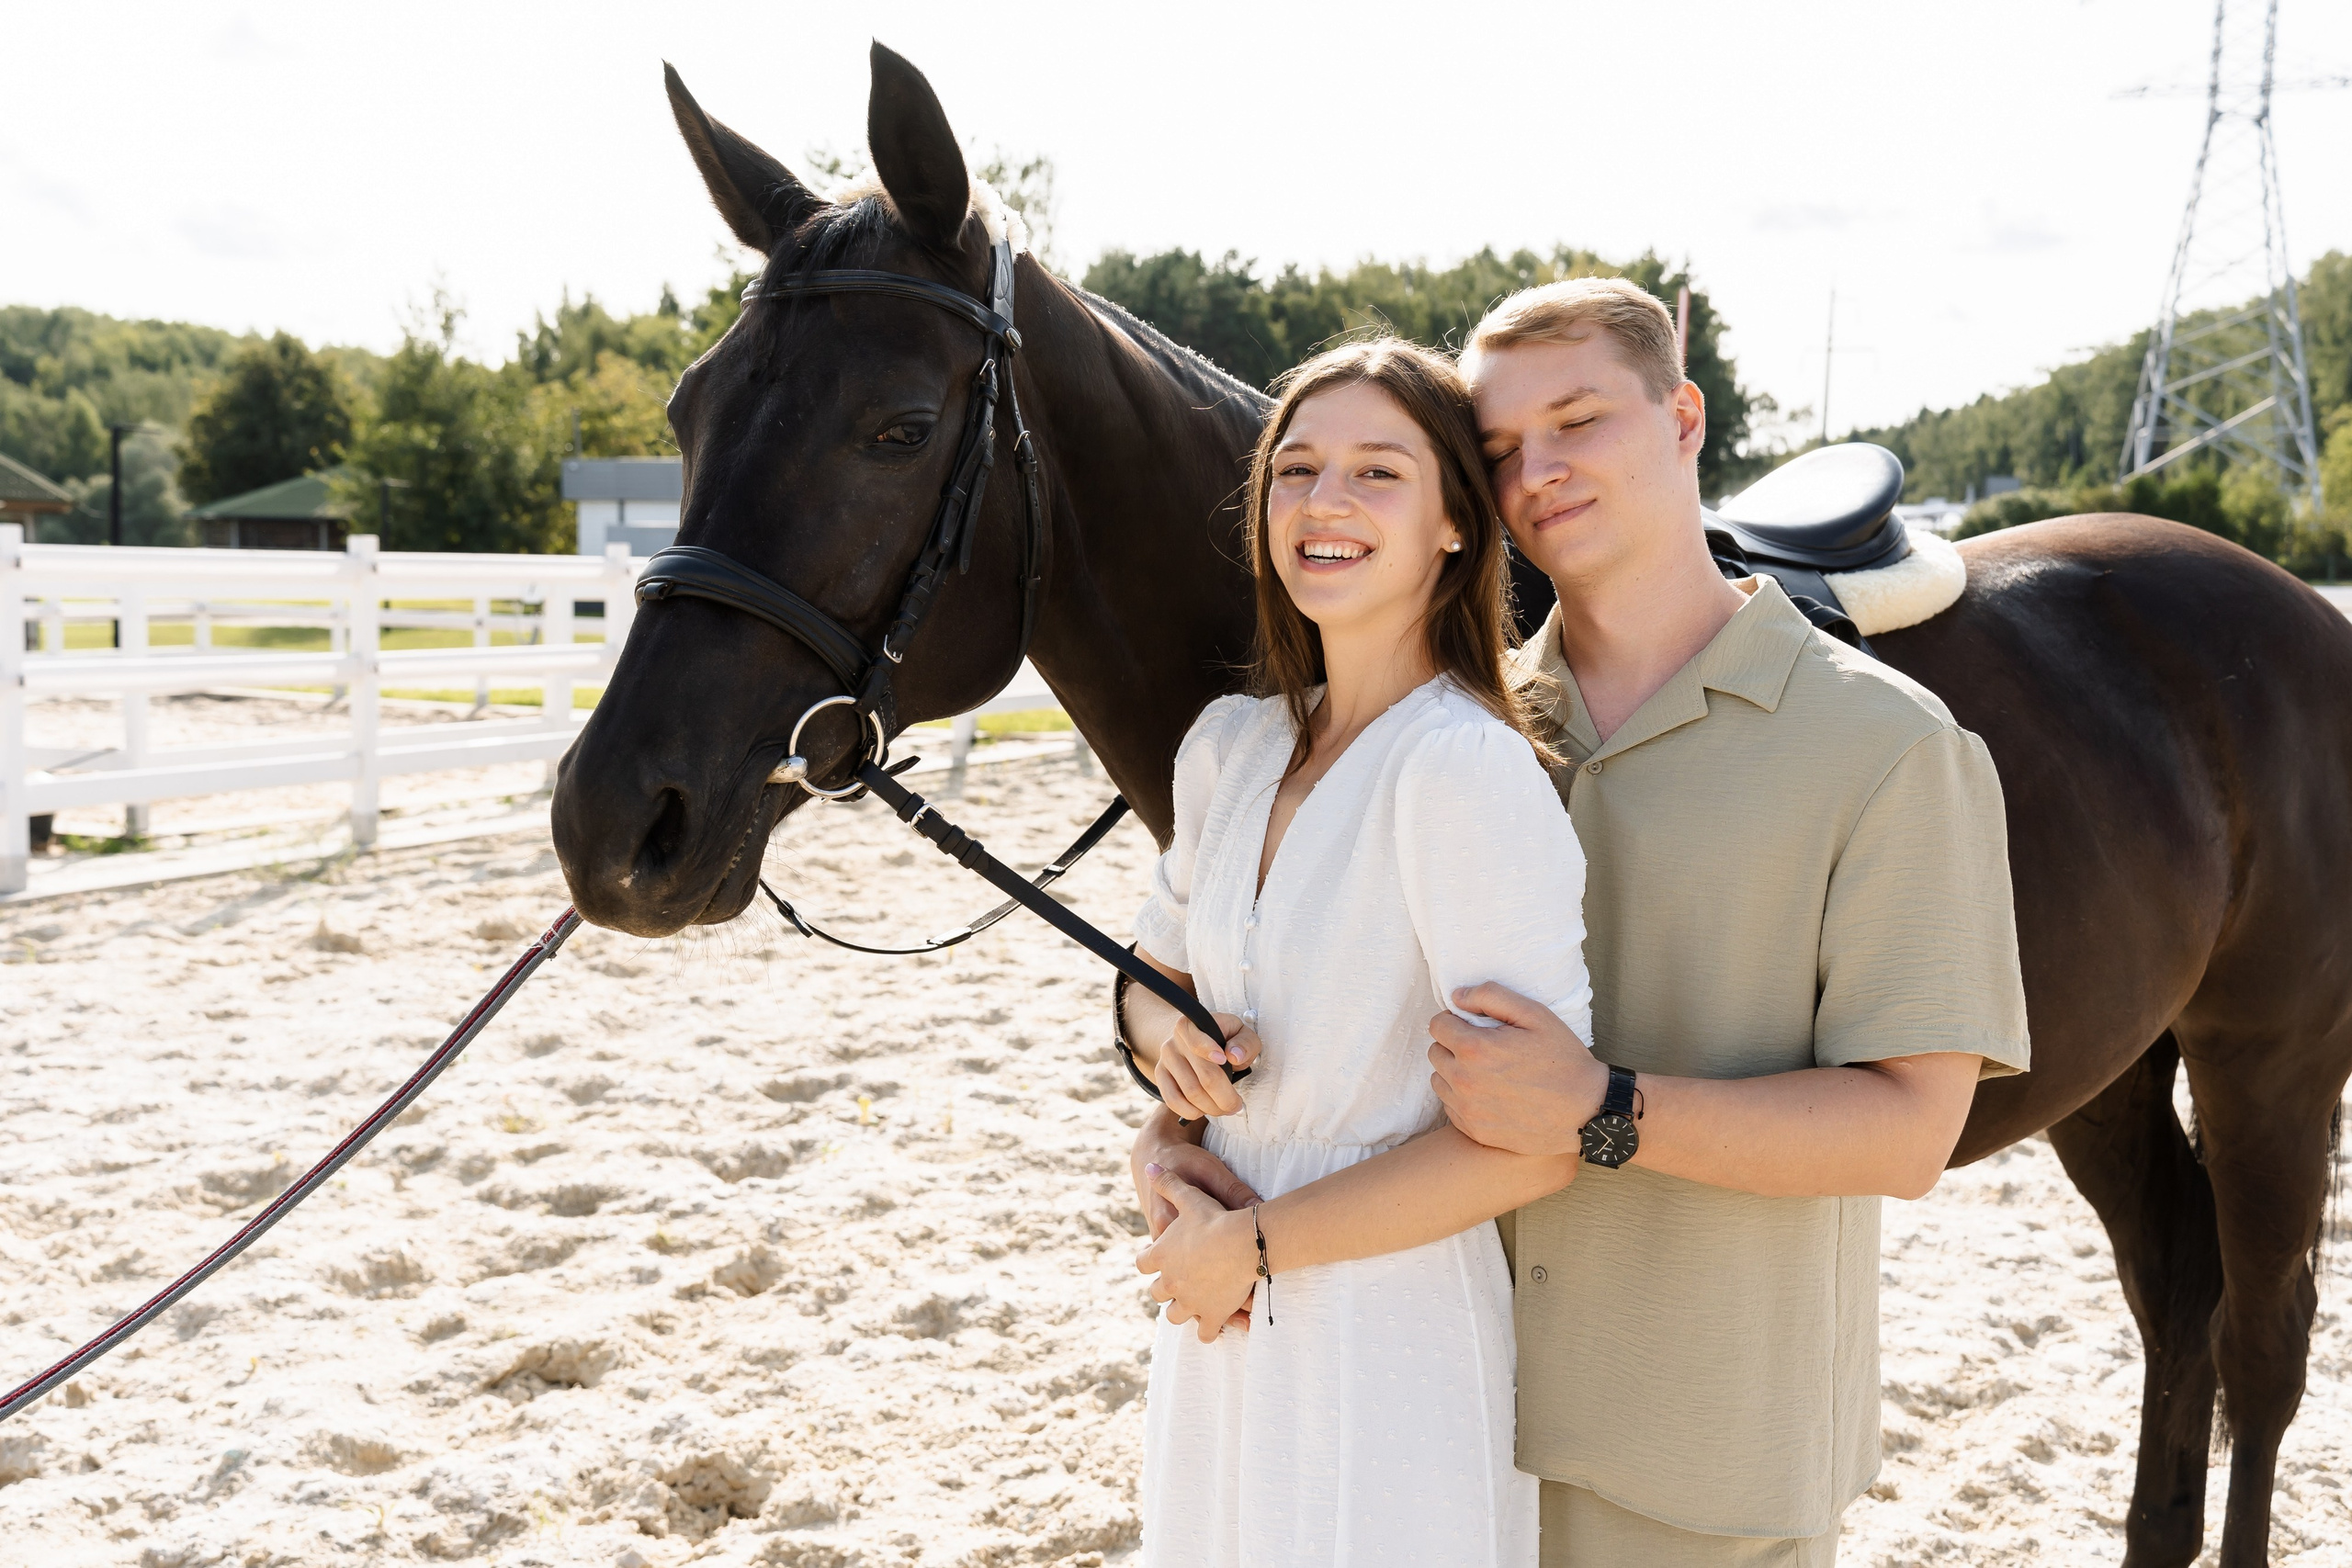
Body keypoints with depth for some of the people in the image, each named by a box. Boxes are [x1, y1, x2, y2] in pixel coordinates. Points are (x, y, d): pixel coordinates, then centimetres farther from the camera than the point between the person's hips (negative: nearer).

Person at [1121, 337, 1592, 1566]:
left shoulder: (1467, 765, -22)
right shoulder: (1230, 745, 1)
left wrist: (1254, 1241, -16)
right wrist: (1160, 1033, -7)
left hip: (1391, 1358, -7)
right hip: (1222, 1335, 7)